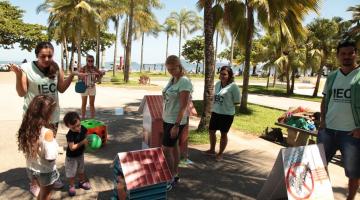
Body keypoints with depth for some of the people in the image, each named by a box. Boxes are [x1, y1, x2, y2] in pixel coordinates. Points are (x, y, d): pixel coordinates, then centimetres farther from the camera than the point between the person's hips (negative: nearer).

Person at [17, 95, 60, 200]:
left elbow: (23, 148, 1)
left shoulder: (26, 127, -11)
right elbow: (50, 157, -30)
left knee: (42, 192, 31)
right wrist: (56, 148, -12)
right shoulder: (47, 132, -30)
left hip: (31, 168, 6)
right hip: (46, 171, -6)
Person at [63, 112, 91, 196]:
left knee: (81, 169, 25)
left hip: (80, 154, 6)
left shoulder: (83, 128, -15)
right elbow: (72, 148, -32)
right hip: (71, 157, -6)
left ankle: (82, 182, 46)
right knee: (71, 172, 12)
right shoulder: (70, 135, -32)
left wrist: (88, 140, -16)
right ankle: (71, 186, 32)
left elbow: (86, 136, 4)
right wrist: (82, 142, -36)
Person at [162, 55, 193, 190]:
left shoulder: (184, 81, -18)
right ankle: (175, 175, 29)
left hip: (176, 121, -8)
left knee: (166, 150, -3)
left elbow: (183, 106, -21)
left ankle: (171, 179, 13)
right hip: (167, 119, 8)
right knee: (173, 147, 16)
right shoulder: (172, 79, 7)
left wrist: (176, 125, -22)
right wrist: (164, 117, 14)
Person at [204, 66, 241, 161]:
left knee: (223, 134, 9)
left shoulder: (233, 86, -16)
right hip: (215, 112, 7)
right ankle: (212, 150, 37)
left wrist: (227, 105, -9)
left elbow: (237, 101, -13)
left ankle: (220, 153, 26)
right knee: (211, 131, 15)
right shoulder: (217, 84, 5)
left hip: (227, 114, -6)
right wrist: (213, 107, 7)